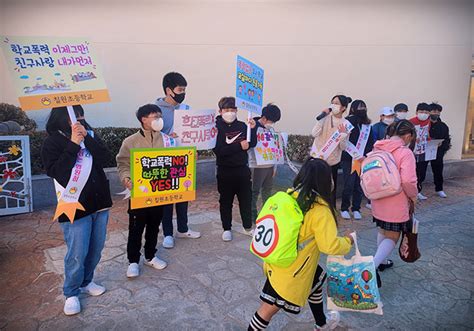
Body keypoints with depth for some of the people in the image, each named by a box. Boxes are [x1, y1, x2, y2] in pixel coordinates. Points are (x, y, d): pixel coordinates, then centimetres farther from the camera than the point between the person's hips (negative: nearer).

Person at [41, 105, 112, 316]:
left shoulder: (90, 135, 6)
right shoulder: (52, 142, -5)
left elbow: (104, 158, -6)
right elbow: (55, 171, -17)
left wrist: (86, 138, -16)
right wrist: (73, 144, -20)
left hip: (99, 202, 5)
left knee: (96, 249, 14)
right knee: (77, 253, 0)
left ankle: (86, 282, 37)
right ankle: (71, 293, 23)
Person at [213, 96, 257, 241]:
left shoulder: (242, 126, 4)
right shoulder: (216, 127, -8)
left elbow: (252, 144, 4)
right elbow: (218, 150, -19)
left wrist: (253, 129, -11)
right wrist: (239, 146, -21)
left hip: (242, 169, 4)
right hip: (225, 171, -3)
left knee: (246, 198, 12)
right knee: (226, 201, 9)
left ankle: (248, 227, 29)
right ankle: (227, 229, 24)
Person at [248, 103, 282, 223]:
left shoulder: (270, 129, 9)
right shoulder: (253, 127, -12)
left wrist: (275, 166, 15)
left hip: (269, 166, 7)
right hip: (257, 166, -6)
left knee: (267, 191, 16)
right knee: (254, 192, 4)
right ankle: (252, 215, 16)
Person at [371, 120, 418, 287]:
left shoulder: (377, 149, 1)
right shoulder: (405, 153, -19)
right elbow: (408, 181, -26)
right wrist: (413, 196, -7)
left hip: (378, 201, 7)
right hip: (396, 204, -6)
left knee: (383, 231, 26)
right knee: (392, 237, 8)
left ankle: (379, 261, 40)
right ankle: (373, 265, -9)